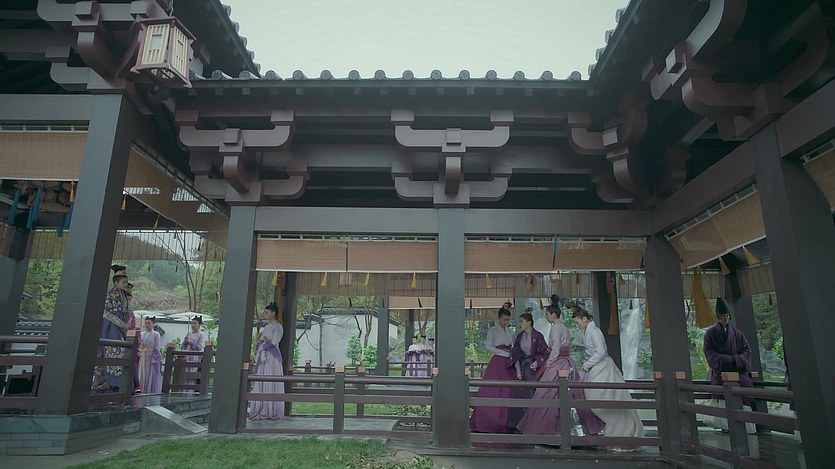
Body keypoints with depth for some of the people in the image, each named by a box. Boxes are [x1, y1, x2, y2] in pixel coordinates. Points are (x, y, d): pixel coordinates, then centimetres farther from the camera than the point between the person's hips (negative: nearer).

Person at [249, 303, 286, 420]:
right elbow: (259, 342, 13)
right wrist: (265, 342, -8)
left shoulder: (278, 327, -6)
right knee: (260, 384, 5)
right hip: (263, 357, 8)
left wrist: (262, 345, -4)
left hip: (272, 358, -8)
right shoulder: (267, 326, 18)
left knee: (271, 384, -5)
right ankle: (262, 411, 10)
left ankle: (274, 412, 1)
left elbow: (273, 343, -16)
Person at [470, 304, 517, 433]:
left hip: (508, 365, 6)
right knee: (491, 394, -8)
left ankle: (504, 425, 5)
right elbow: (488, 347, -10)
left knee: (507, 393, 1)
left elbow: (513, 350, 20)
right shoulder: (493, 330, 1)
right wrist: (505, 354, -13)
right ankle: (485, 424, -4)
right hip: (496, 363, -6)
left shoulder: (510, 333, 18)